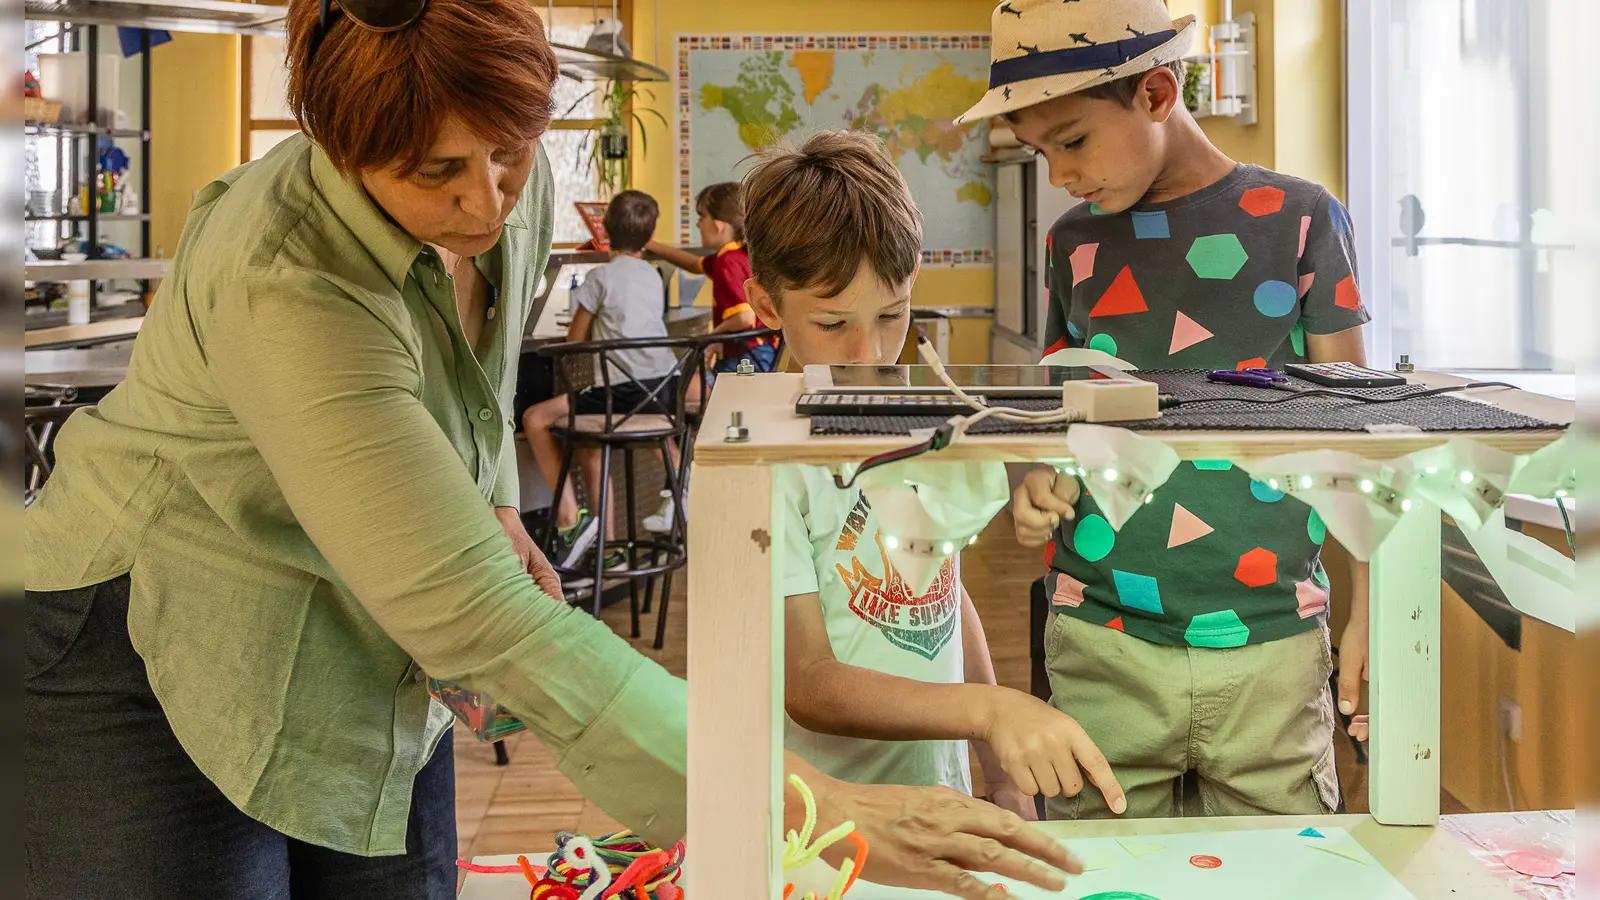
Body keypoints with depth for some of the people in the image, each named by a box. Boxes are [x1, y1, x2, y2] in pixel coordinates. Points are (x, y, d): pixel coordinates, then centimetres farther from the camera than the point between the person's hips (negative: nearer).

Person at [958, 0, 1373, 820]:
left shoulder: (1297, 220, -1)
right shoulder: (1075, 242, 8)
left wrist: (1369, 605, -1)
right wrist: (1040, 485, -5)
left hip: (1269, 638, -2)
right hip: (1101, 644, 3)